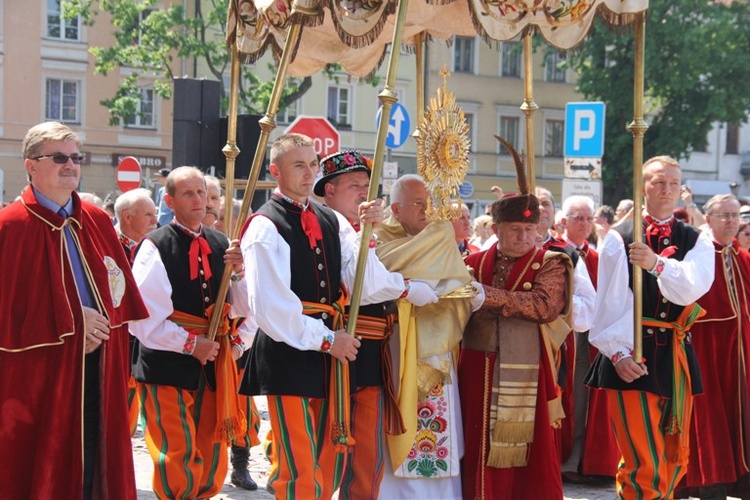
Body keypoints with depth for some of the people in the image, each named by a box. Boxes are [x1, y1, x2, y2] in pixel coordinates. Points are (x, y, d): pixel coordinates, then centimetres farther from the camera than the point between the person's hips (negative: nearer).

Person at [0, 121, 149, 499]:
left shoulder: (98, 222, 10)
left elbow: (120, 292, 13)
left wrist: (103, 326, -5)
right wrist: (69, 323, -14)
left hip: (97, 371, 5)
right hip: (37, 373, -5)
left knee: (91, 465, 9)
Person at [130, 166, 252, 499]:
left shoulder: (220, 245, 8)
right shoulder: (155, 247, -10)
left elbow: (239, 309, 9)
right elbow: (142, 317, -14)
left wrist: (239, 271, -7)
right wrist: (190, 343, -16)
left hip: (213, 364, 6)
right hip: (168, 366, -6)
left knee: (212, 462, 12)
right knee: (178, 460, -7)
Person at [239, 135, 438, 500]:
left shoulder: (331, 221, 11)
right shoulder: (265, 227, -9)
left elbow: (367, 285, 0)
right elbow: (270, 305, -16)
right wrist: (326, 339, -11)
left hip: (328, 352, 7)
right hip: (288, 351, -7)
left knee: (328, 462, 13)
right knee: (299, 468, -6)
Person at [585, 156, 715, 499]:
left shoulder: (696, 241, 10)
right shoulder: (619, 238, 1)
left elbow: (693, 287, -10)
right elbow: (610, 301, -6)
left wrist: (657, 263, -27)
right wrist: (617, 353, -16)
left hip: (675, 358, 4)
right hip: (631, 359, -4)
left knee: (675, 461, 11)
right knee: (645, 465, -12)